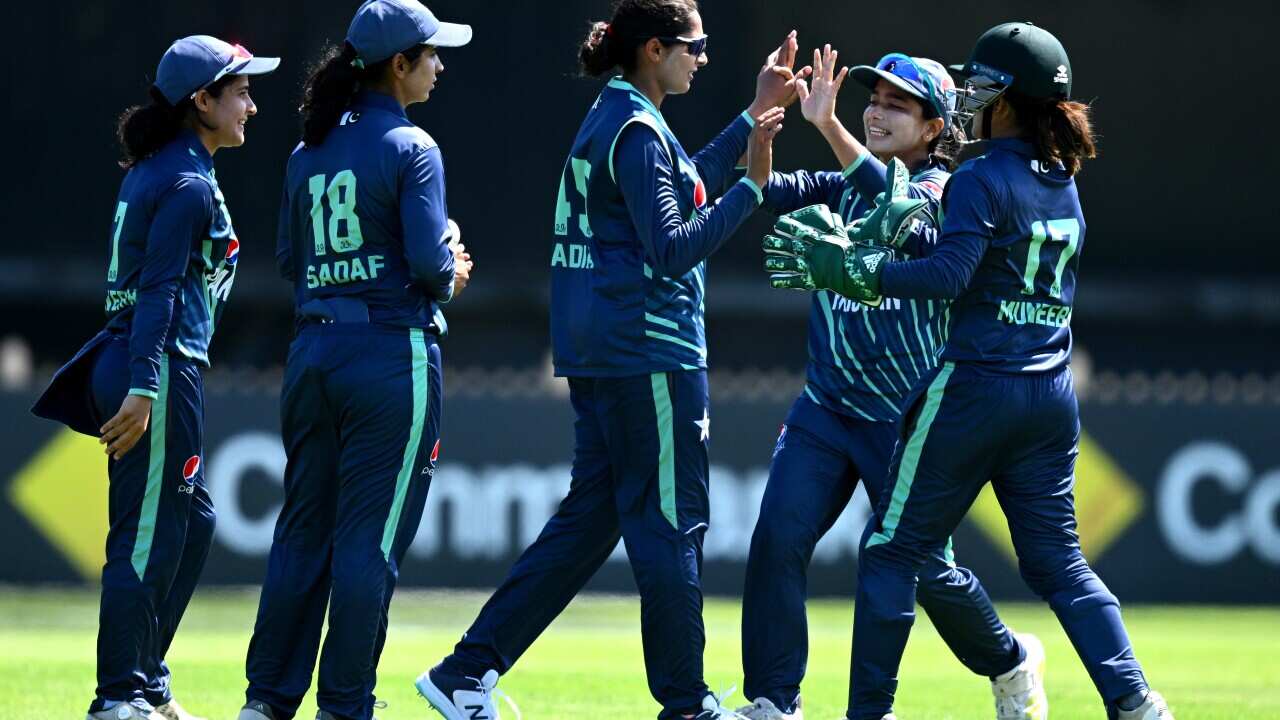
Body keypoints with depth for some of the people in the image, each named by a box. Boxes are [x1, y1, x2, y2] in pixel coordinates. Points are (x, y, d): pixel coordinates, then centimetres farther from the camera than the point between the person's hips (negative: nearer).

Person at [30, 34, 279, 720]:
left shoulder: (153, 170, 15)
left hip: (125, 365, 10)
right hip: (158, 366, -10)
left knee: (192, 518, 18)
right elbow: (159, 290, -21)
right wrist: (144, 390, -26)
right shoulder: (188, 184, -13)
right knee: (149, 534, -7)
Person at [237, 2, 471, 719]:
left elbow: (292, 260, 14)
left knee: (304, 527, 11)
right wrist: (451, 270, 5)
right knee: (371, 536, -1)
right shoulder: (410, 148, -10)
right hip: (391, 352, -7)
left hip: (312, 350, 7)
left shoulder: (309, 152, 11)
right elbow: (428, 261, -16)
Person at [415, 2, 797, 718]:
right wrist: (752, 187, -20)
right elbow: (672, 249, -21)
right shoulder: (637, 129, -15)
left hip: (599, 354, 10)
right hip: (650, 351, -10)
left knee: (591, 517, 11)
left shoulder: (612, 117, 16)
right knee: (671, 525, -2)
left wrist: (755, 118, 27)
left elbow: (684, 188, 29)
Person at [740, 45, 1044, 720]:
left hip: (908, 419, -5)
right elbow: (770, 189, -6)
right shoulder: (845, 188, 9)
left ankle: (1011, 664, 30)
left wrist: (830, 129, -38)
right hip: (824, 410, 5)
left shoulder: (941, 193, -6)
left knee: (922, 565, 3)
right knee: (777, 538, -12)